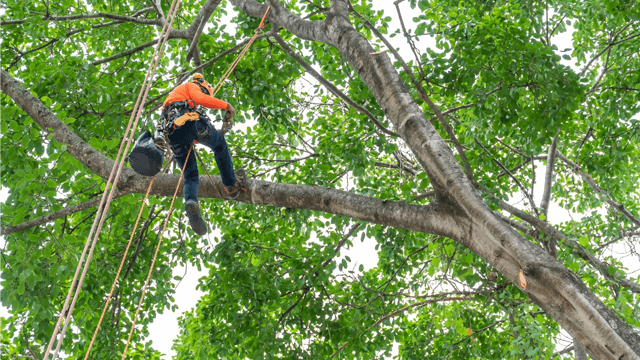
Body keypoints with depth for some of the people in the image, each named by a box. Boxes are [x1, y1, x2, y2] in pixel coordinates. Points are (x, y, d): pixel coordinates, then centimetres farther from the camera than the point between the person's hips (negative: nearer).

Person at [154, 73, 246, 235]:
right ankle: (232, 184, 20)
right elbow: (200, 98, -3)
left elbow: (189, 138, 39)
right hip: (188, 122, -7)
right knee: (219, 144, 19)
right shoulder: (191, 86, 24)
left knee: (190, 177, 3)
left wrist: (218, 133, 37)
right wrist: (226, 105, 5)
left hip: (172, 134, 7)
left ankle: (191, 202, -27)